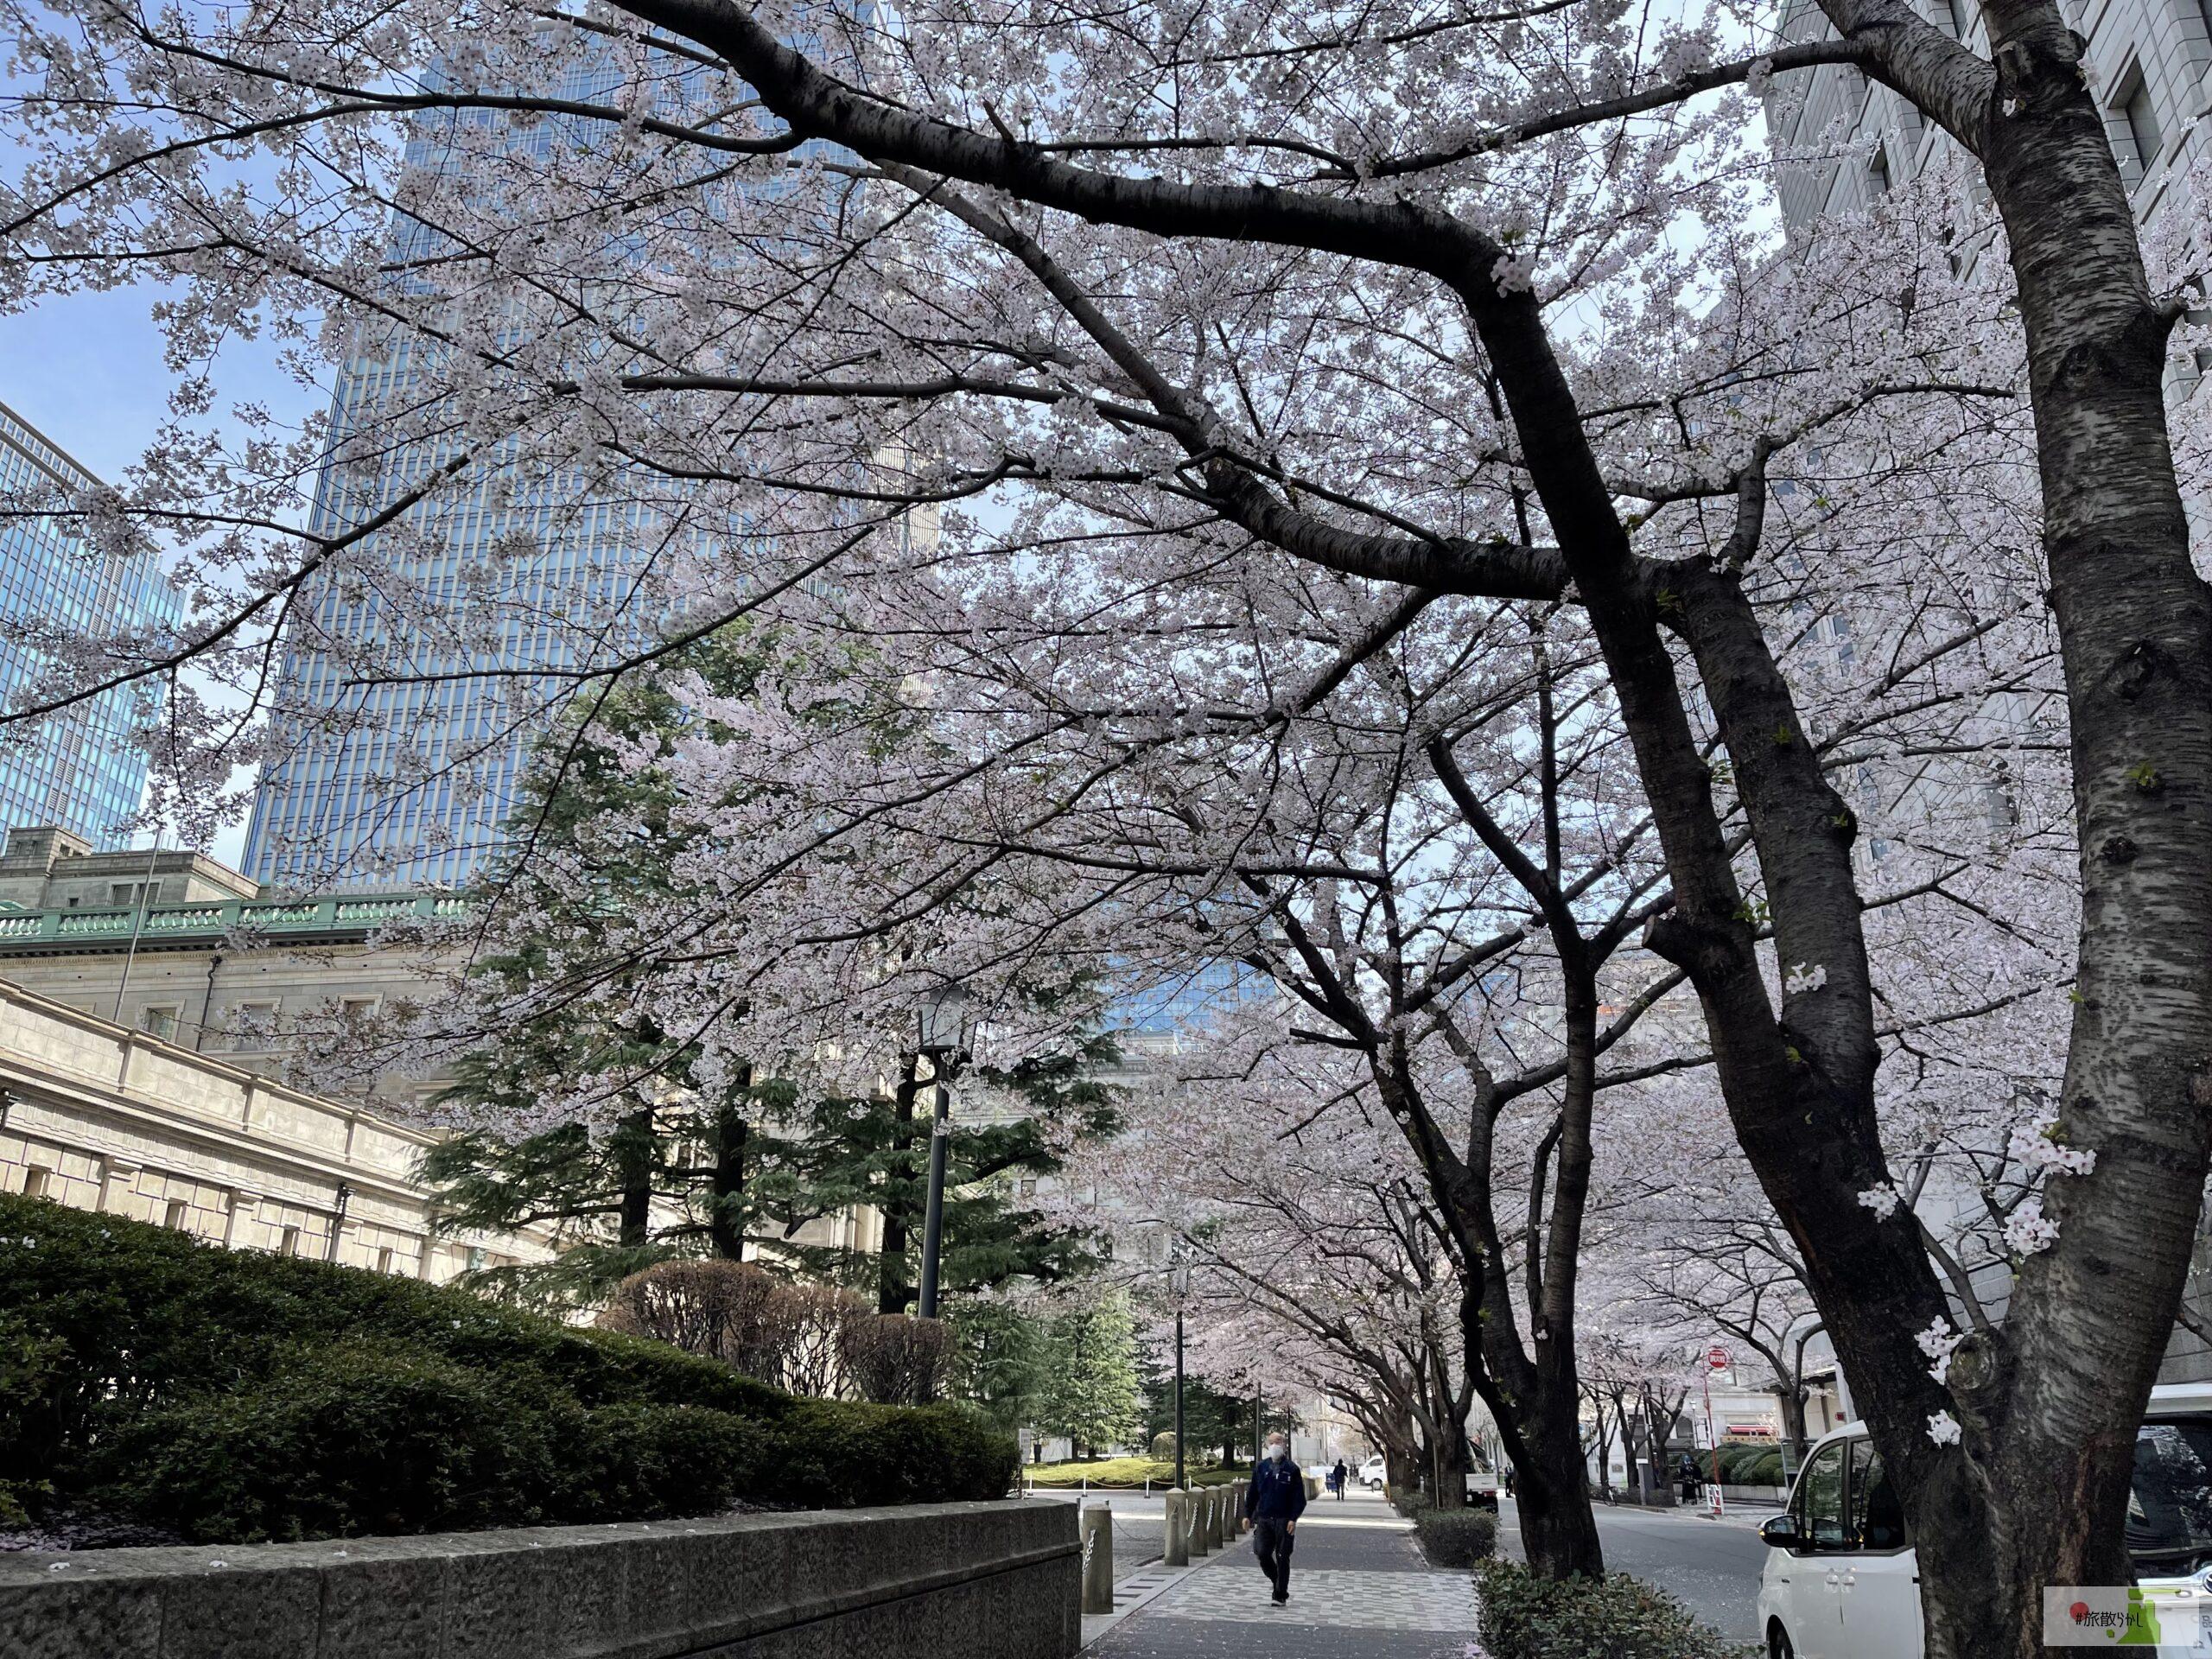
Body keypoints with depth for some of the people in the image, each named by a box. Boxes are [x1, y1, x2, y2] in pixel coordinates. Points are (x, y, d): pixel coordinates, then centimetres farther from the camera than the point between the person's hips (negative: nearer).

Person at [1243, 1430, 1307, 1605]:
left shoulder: (1291, 1469, -3)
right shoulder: (1261, 1467, 6)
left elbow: (1299, 1497, -4)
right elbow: (1252, 1492, 12)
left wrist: (1293, 1519, -13)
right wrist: (1248, 1515, 7)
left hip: (1284, 1520, -3)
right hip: (1263, 1518, 3)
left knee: (1282, 1558, 2)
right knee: (1262, 1553, -6)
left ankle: (1280, 1595, 14)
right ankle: (1277, 1582, 21)